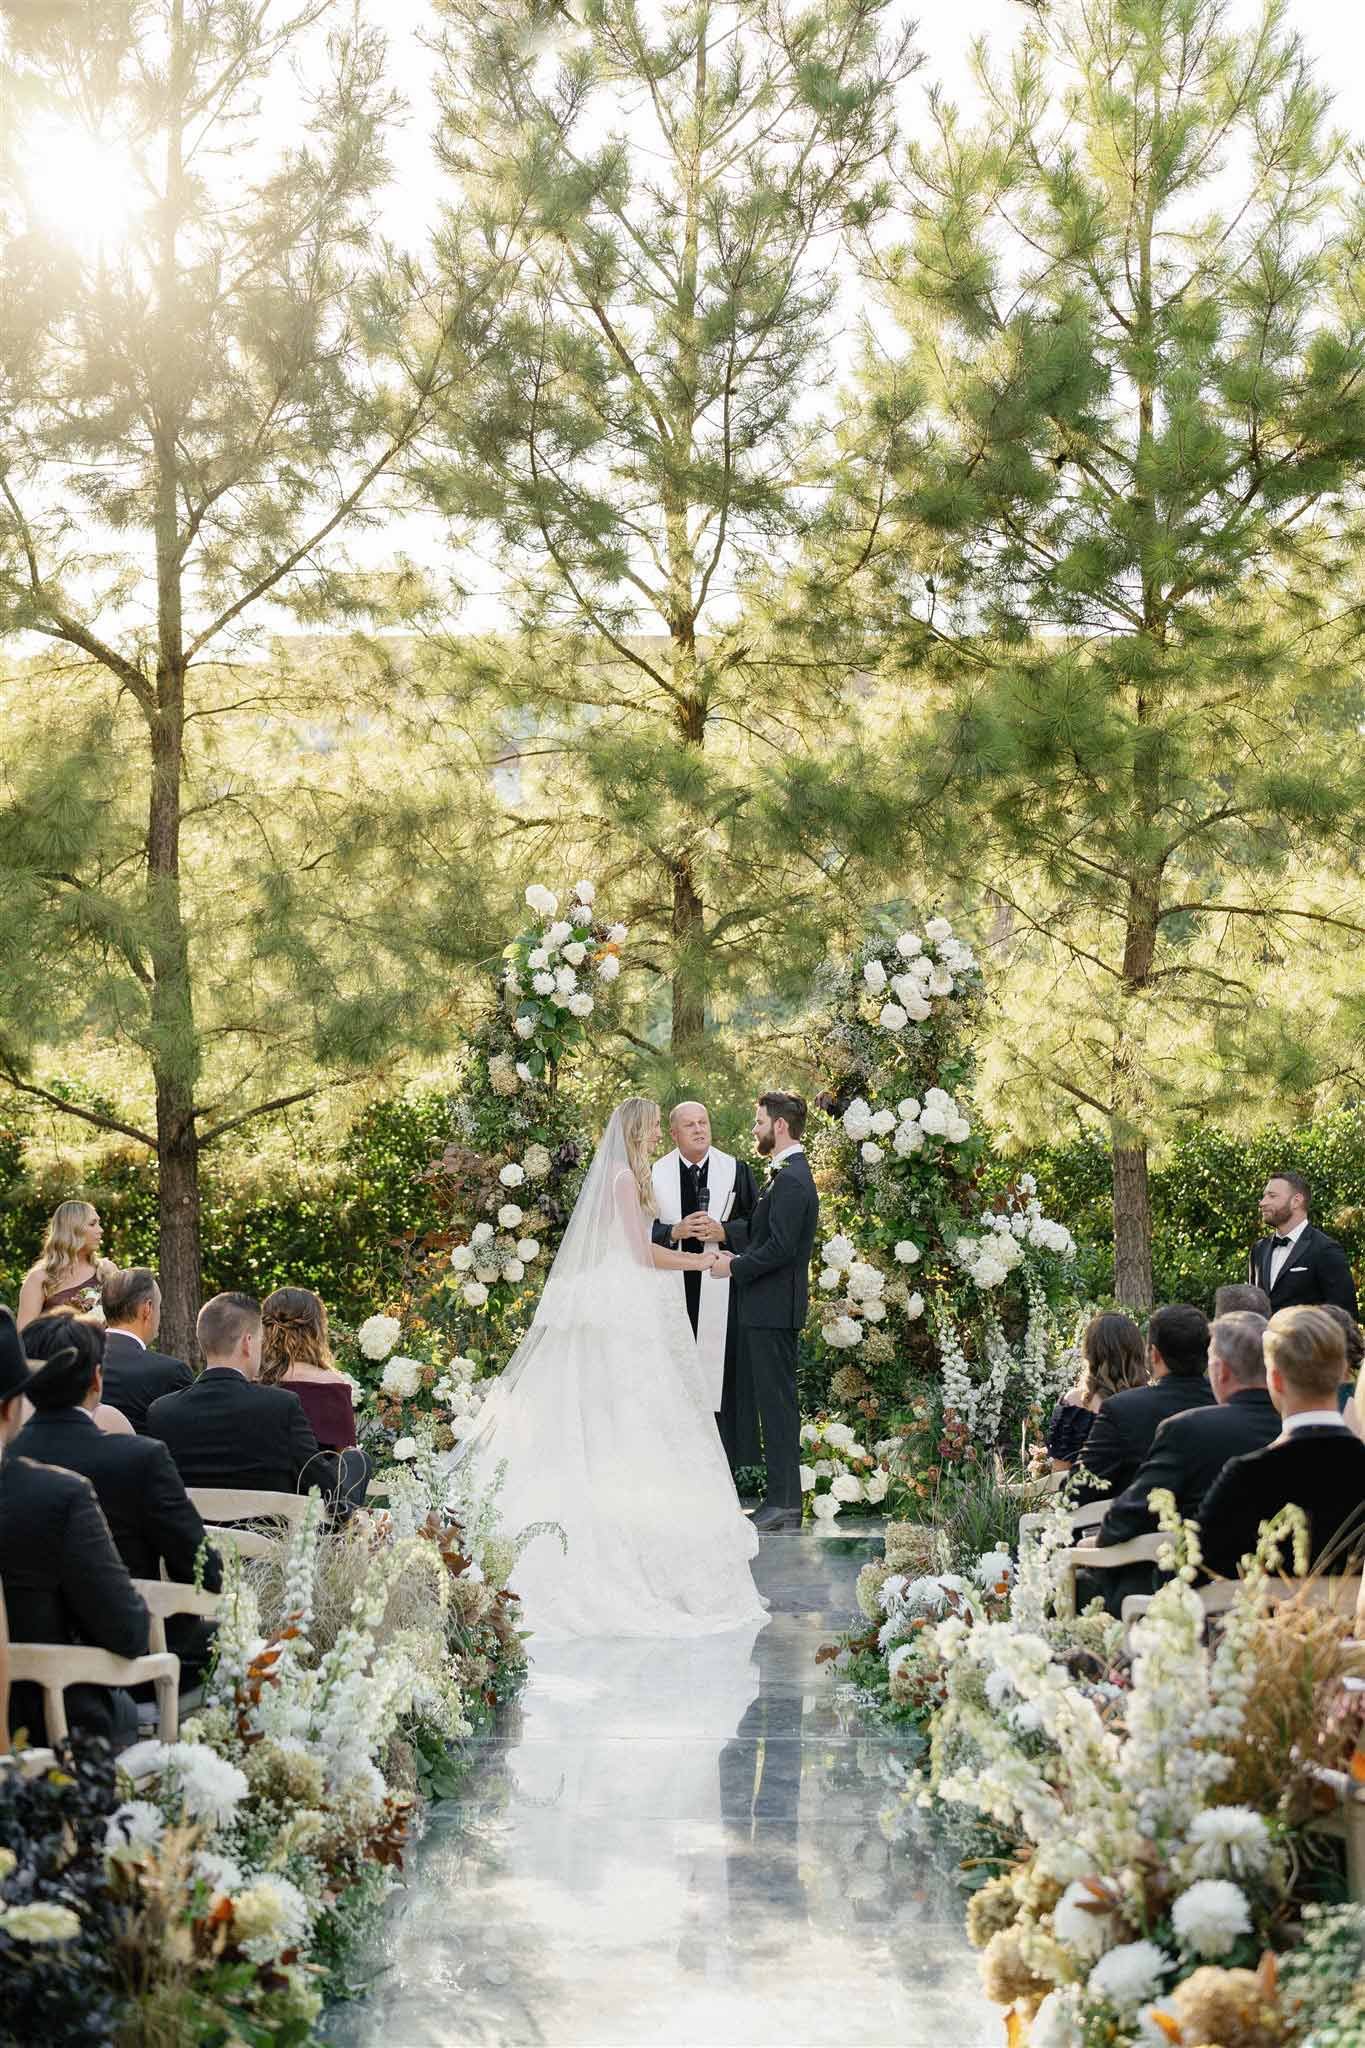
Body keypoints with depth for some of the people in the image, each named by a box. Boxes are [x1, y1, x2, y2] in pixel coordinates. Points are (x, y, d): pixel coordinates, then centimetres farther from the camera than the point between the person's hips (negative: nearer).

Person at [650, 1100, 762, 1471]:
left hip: (721, 1287, -1)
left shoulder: (736, 1170, 4)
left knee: (723, 1370, -1)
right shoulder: (655, 1174, 5)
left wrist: (723, 1232, -12)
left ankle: (727, 1463, 5)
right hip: (673, 1286, 1)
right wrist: (675, 1232, -13)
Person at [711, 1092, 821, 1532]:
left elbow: (780, 1247, -22)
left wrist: (735, 1268, -13)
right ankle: (784, 1498, 16)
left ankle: (783, 1503, -5)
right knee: (776, 1400, 12)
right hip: (770, 1307, 11)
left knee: (777, 1401, -7)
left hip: (773, 1309, -11)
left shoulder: (791, 1179, -17)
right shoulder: (789, 1174, 17)